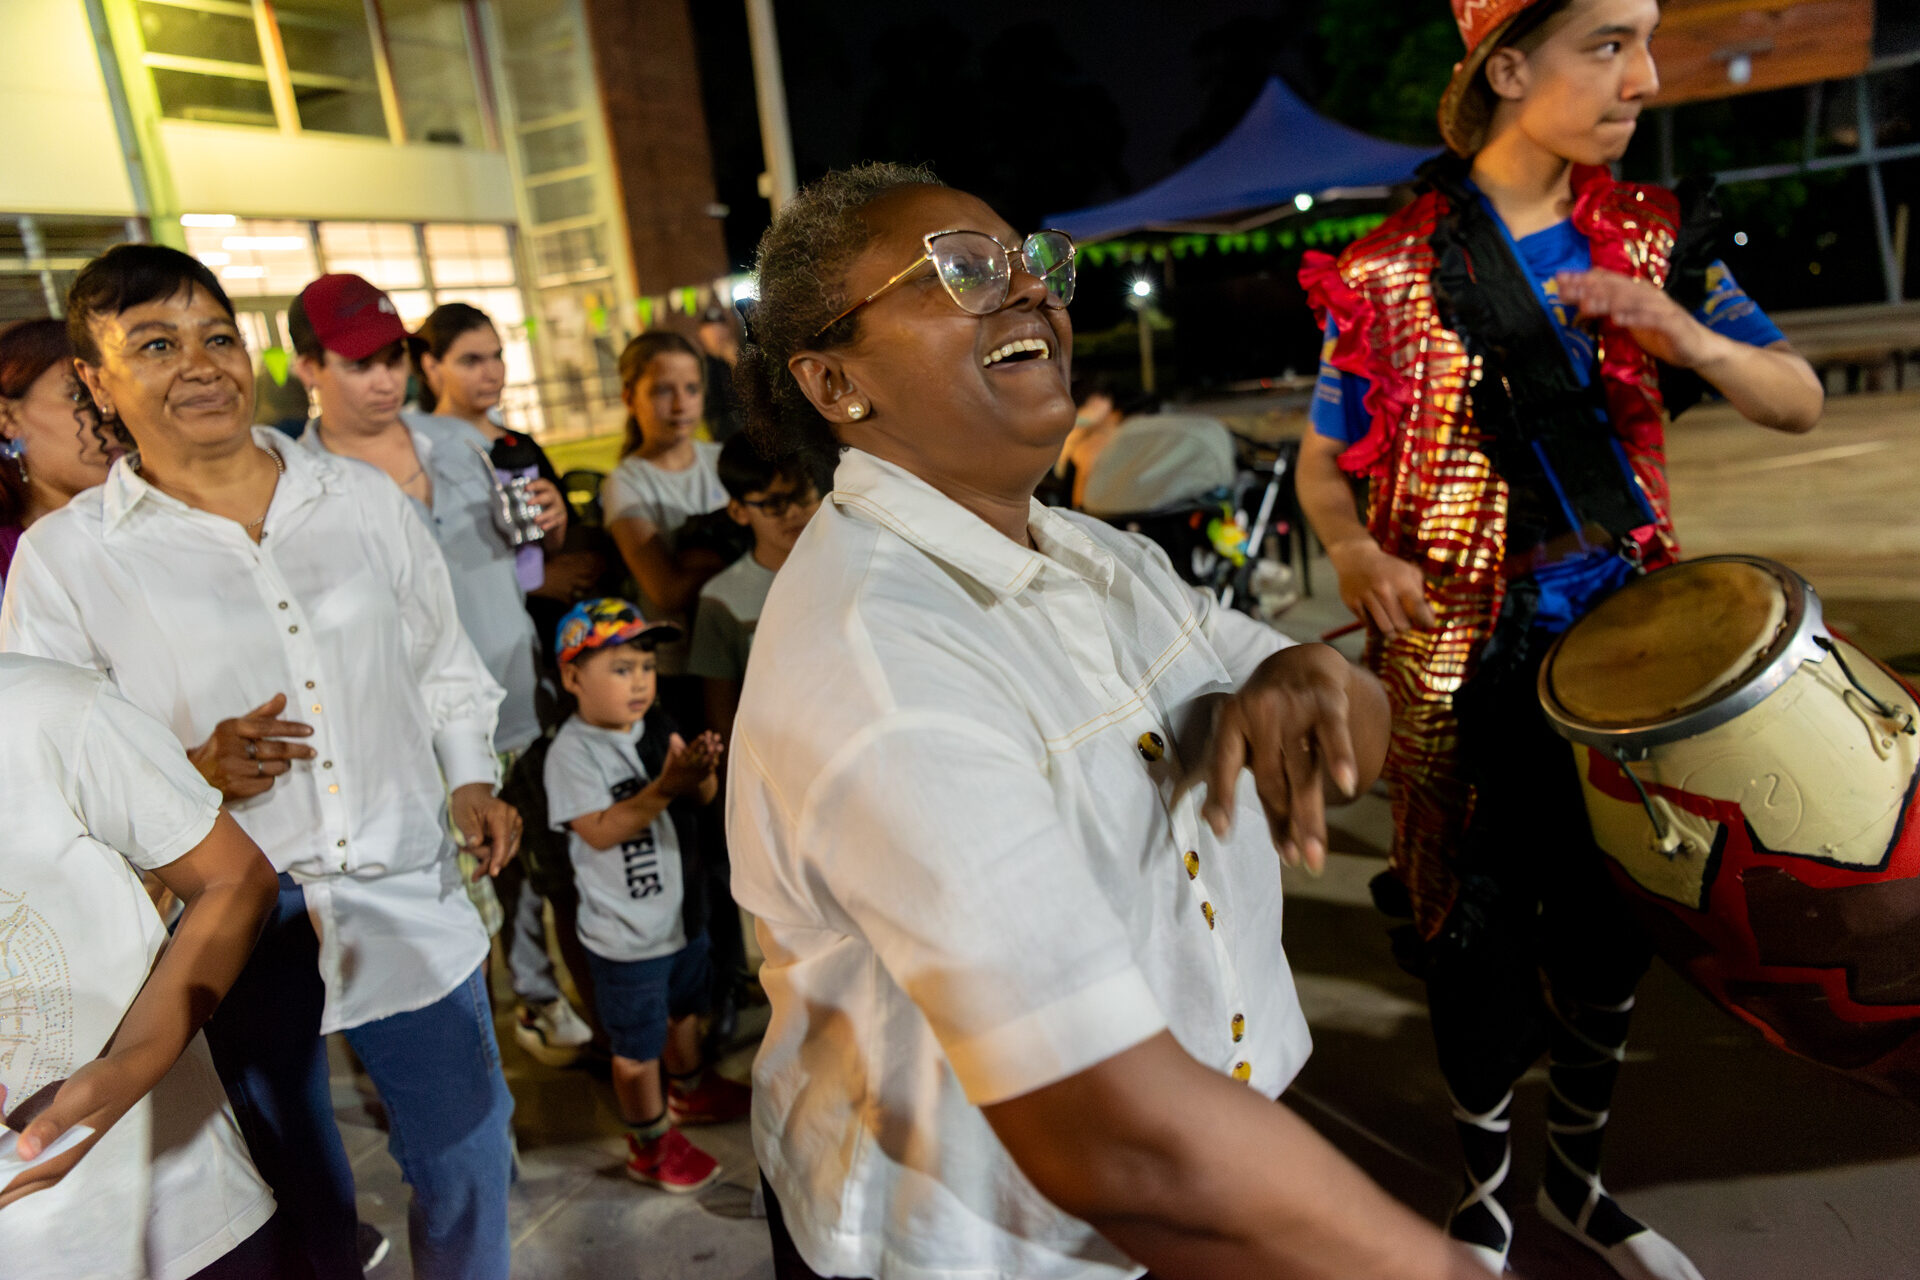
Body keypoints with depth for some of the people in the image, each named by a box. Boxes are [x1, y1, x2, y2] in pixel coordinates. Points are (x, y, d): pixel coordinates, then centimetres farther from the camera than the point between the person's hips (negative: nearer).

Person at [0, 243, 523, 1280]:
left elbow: (443, 661, 12)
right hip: (235, 930, -2)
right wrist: (194, 774, -19)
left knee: (467, 1159, 17)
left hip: (406, 899, 2)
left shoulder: (362, 498, 3)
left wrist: (471, 777, 1)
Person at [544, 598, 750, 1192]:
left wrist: (698, 772, -24)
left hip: (682, 910, 7)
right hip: (626, 935, -7)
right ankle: (651, 1145, 32)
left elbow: (704, 797, -1)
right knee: (637, 1047, 11)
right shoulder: (572, 751, -20)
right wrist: (662, 788, -37)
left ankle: (690, 1090, 54)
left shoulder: (656, 725, -1)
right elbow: (600, 831, -27)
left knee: (684, 1009, 29)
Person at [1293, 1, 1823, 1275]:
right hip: (1470, 660, -4)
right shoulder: (1394, 274, -9)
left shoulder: (1653, 236, 2)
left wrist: (1688, 338, -16)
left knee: (1611, 925, 15)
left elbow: (1801, 402, 4)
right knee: (1482, 934, 8)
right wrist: (1358, 552, -22)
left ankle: (1580, 1177, 42)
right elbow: (1325, 465, -1)